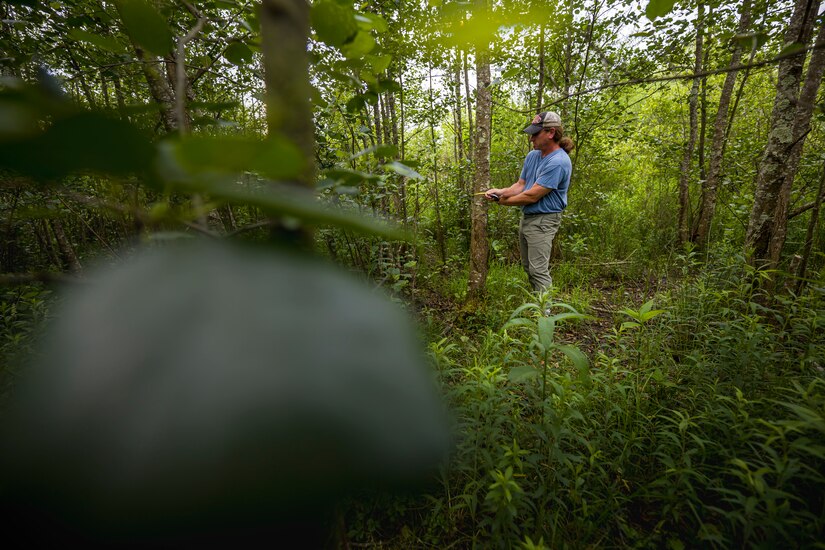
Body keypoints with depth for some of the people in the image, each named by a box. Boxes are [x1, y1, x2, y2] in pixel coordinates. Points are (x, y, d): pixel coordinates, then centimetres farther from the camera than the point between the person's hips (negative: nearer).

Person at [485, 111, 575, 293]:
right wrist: (501, 192, -10)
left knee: (539, 271, -8)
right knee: (528, 268, 17)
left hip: (543, 221, -9)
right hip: (526, 217, 9)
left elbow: (532, 196, -23)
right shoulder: (532, 156, 6)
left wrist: (502, 201, -11)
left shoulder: (558, 162, -21)